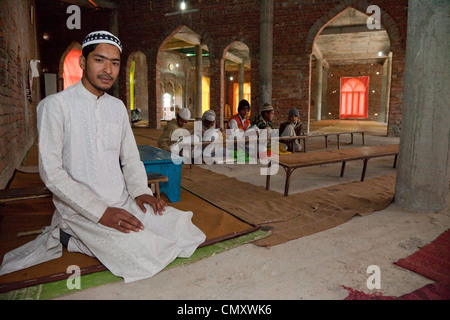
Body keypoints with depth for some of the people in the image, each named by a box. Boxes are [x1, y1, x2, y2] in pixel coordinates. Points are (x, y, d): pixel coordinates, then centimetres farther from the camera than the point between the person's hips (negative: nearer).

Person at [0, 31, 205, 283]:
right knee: (146, 258, -22)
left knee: (187, 234, -5)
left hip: (123, 203, 7)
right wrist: (101, 212, -20)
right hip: (81, 210, -6)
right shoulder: (56, 105, -8)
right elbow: (51, 172, -14)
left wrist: (141, 192, -6)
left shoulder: (118, 107, 12)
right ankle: (67, 236, 2)